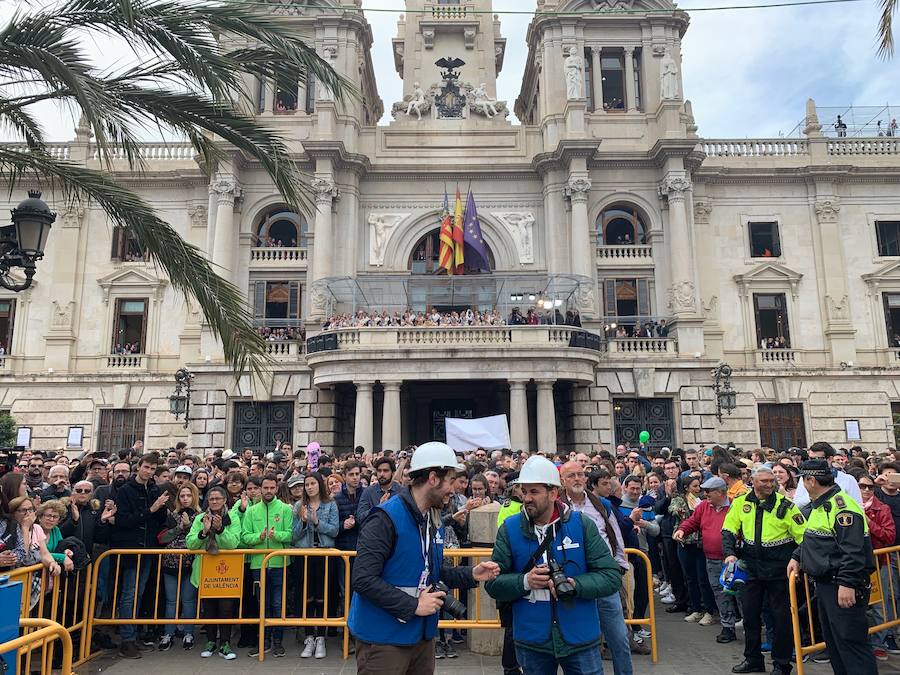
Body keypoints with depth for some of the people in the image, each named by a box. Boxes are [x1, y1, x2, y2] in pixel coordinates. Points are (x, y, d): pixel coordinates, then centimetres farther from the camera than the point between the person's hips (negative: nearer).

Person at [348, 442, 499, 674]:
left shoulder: (433, 520, 8)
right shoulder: (386, 518, -21)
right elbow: (363, 579, -25)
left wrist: (471, 574, -1)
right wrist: (413, 605, -22)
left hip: (422, 635, 8)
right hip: (383, 640, -8)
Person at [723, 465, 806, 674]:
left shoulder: (785, 505, -9)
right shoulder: (741, 503, 0)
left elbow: (803, 535, -7)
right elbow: (728, 530, 5)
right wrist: (729, 553, -8)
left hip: (778, 568, -3)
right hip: (751, 567, 3)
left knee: (782, 616, 5)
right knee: (750, 613, 12)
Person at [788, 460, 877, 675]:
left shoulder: (841, 504, -19)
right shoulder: (819, 505, 15)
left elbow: (853, 549, -26)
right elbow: (811, 539, 26)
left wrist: (847, 583, -29)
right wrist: (796, 557, 15)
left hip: (844, 587, -11)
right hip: (824, 584, 11)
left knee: (850, 642, -7)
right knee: (832, 641, 18)